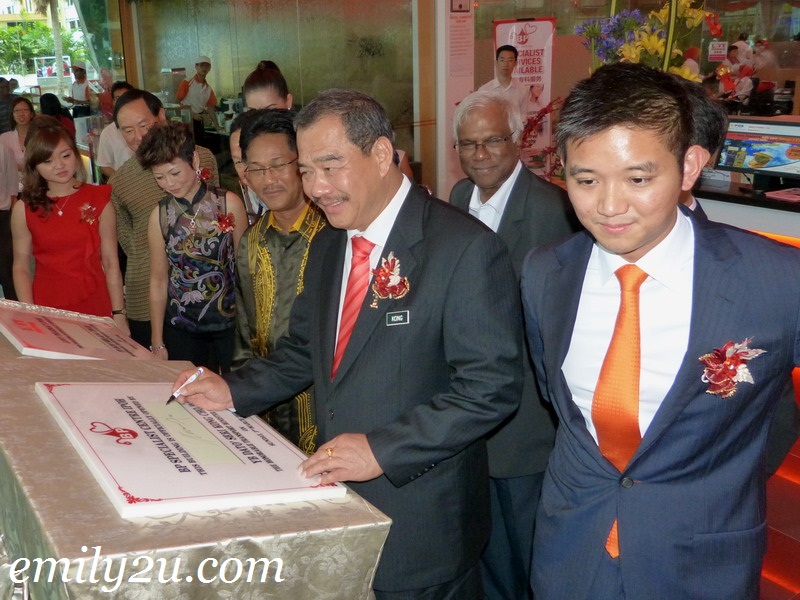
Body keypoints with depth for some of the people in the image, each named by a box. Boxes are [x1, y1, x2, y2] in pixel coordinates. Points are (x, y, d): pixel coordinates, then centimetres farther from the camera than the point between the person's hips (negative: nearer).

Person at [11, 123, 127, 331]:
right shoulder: (24, 209, 1)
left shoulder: (99, 200, -1)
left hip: (95, 307, 0)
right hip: (46, 309, 1)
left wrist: (118, 314, -5)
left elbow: (111, 263, -2)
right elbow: (21, 268, 4)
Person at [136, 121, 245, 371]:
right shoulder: (159, 215, 0)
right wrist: (157, 342, 7)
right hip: (181, 328, 2)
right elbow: (158, 281, 5)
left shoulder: (229, 204, -6)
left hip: (230, 322, -2)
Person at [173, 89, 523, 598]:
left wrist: (384, 451, -24)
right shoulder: (326, 250, 8)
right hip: (337, 499, 7)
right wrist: (234, 391, 1)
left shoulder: (466, 249, -17)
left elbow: (493, 384, -21)